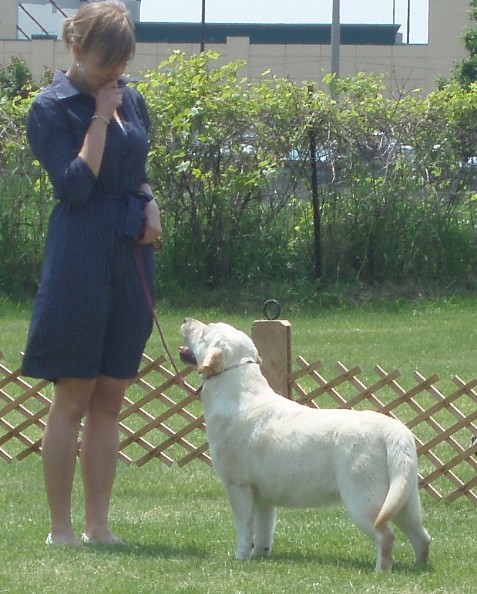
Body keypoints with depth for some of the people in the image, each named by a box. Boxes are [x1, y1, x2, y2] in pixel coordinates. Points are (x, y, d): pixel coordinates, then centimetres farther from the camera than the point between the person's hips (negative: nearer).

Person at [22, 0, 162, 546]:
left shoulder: (132, 102, 12)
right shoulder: (51, 108, -7)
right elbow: (76, 185, -16)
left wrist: (150, 206, 3)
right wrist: (100, 117, -13)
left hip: (130, 260, 6)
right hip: (79, 260, -6)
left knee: (110, 399, 8)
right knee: (73, 398, -3)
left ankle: (97, 525, 12)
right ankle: (60, 528, 3)